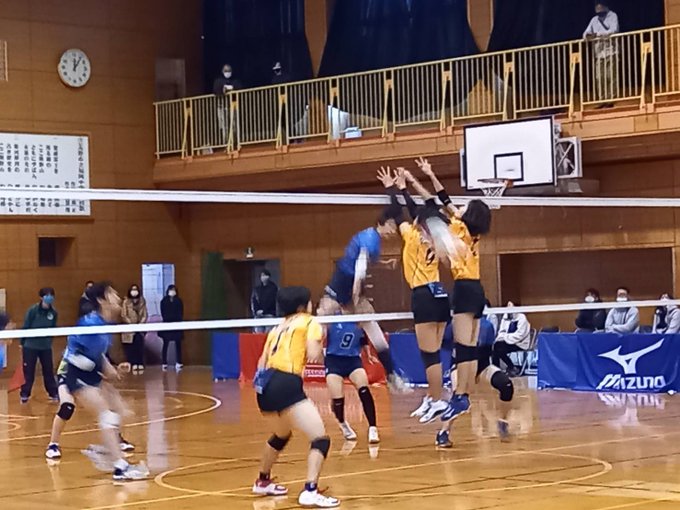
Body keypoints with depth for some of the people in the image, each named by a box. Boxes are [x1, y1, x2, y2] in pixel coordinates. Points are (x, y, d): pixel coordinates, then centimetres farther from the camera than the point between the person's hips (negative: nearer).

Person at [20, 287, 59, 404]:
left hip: (46, 346, 3)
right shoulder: (33, 310, -14)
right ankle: (24, 394, 15)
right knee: (28, 371, 4)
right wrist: (22, 343, -3)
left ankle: (53, 393, 20)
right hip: (30, 346, -3)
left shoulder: (53, 313, -3)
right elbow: (25, 327, -7)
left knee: (49, 370, 9)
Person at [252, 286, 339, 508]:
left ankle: (262, 482, 48)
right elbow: (314, 356, -7)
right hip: (286, 385, -8)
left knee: (282, 435, 35)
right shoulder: (309, 322, 6)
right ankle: (310, 492, -25)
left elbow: (262, 362, 24)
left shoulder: (278, 328, 26)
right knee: (320, 438, -10)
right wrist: (320, 346, 14)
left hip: (265, 385, 8)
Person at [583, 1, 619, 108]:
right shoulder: (594, 20, 16)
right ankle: (601, 101, -3)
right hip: (599, 53, 4)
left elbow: (613, 30, -12)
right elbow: (586, 34, 11)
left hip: (611, 51, -4)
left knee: (611, 77, -7)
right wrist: (587, 36, -14)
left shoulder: (612, 16, 3)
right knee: (599, 78, -3)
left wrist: (597, 34, -18)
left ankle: (610, 100, -8)